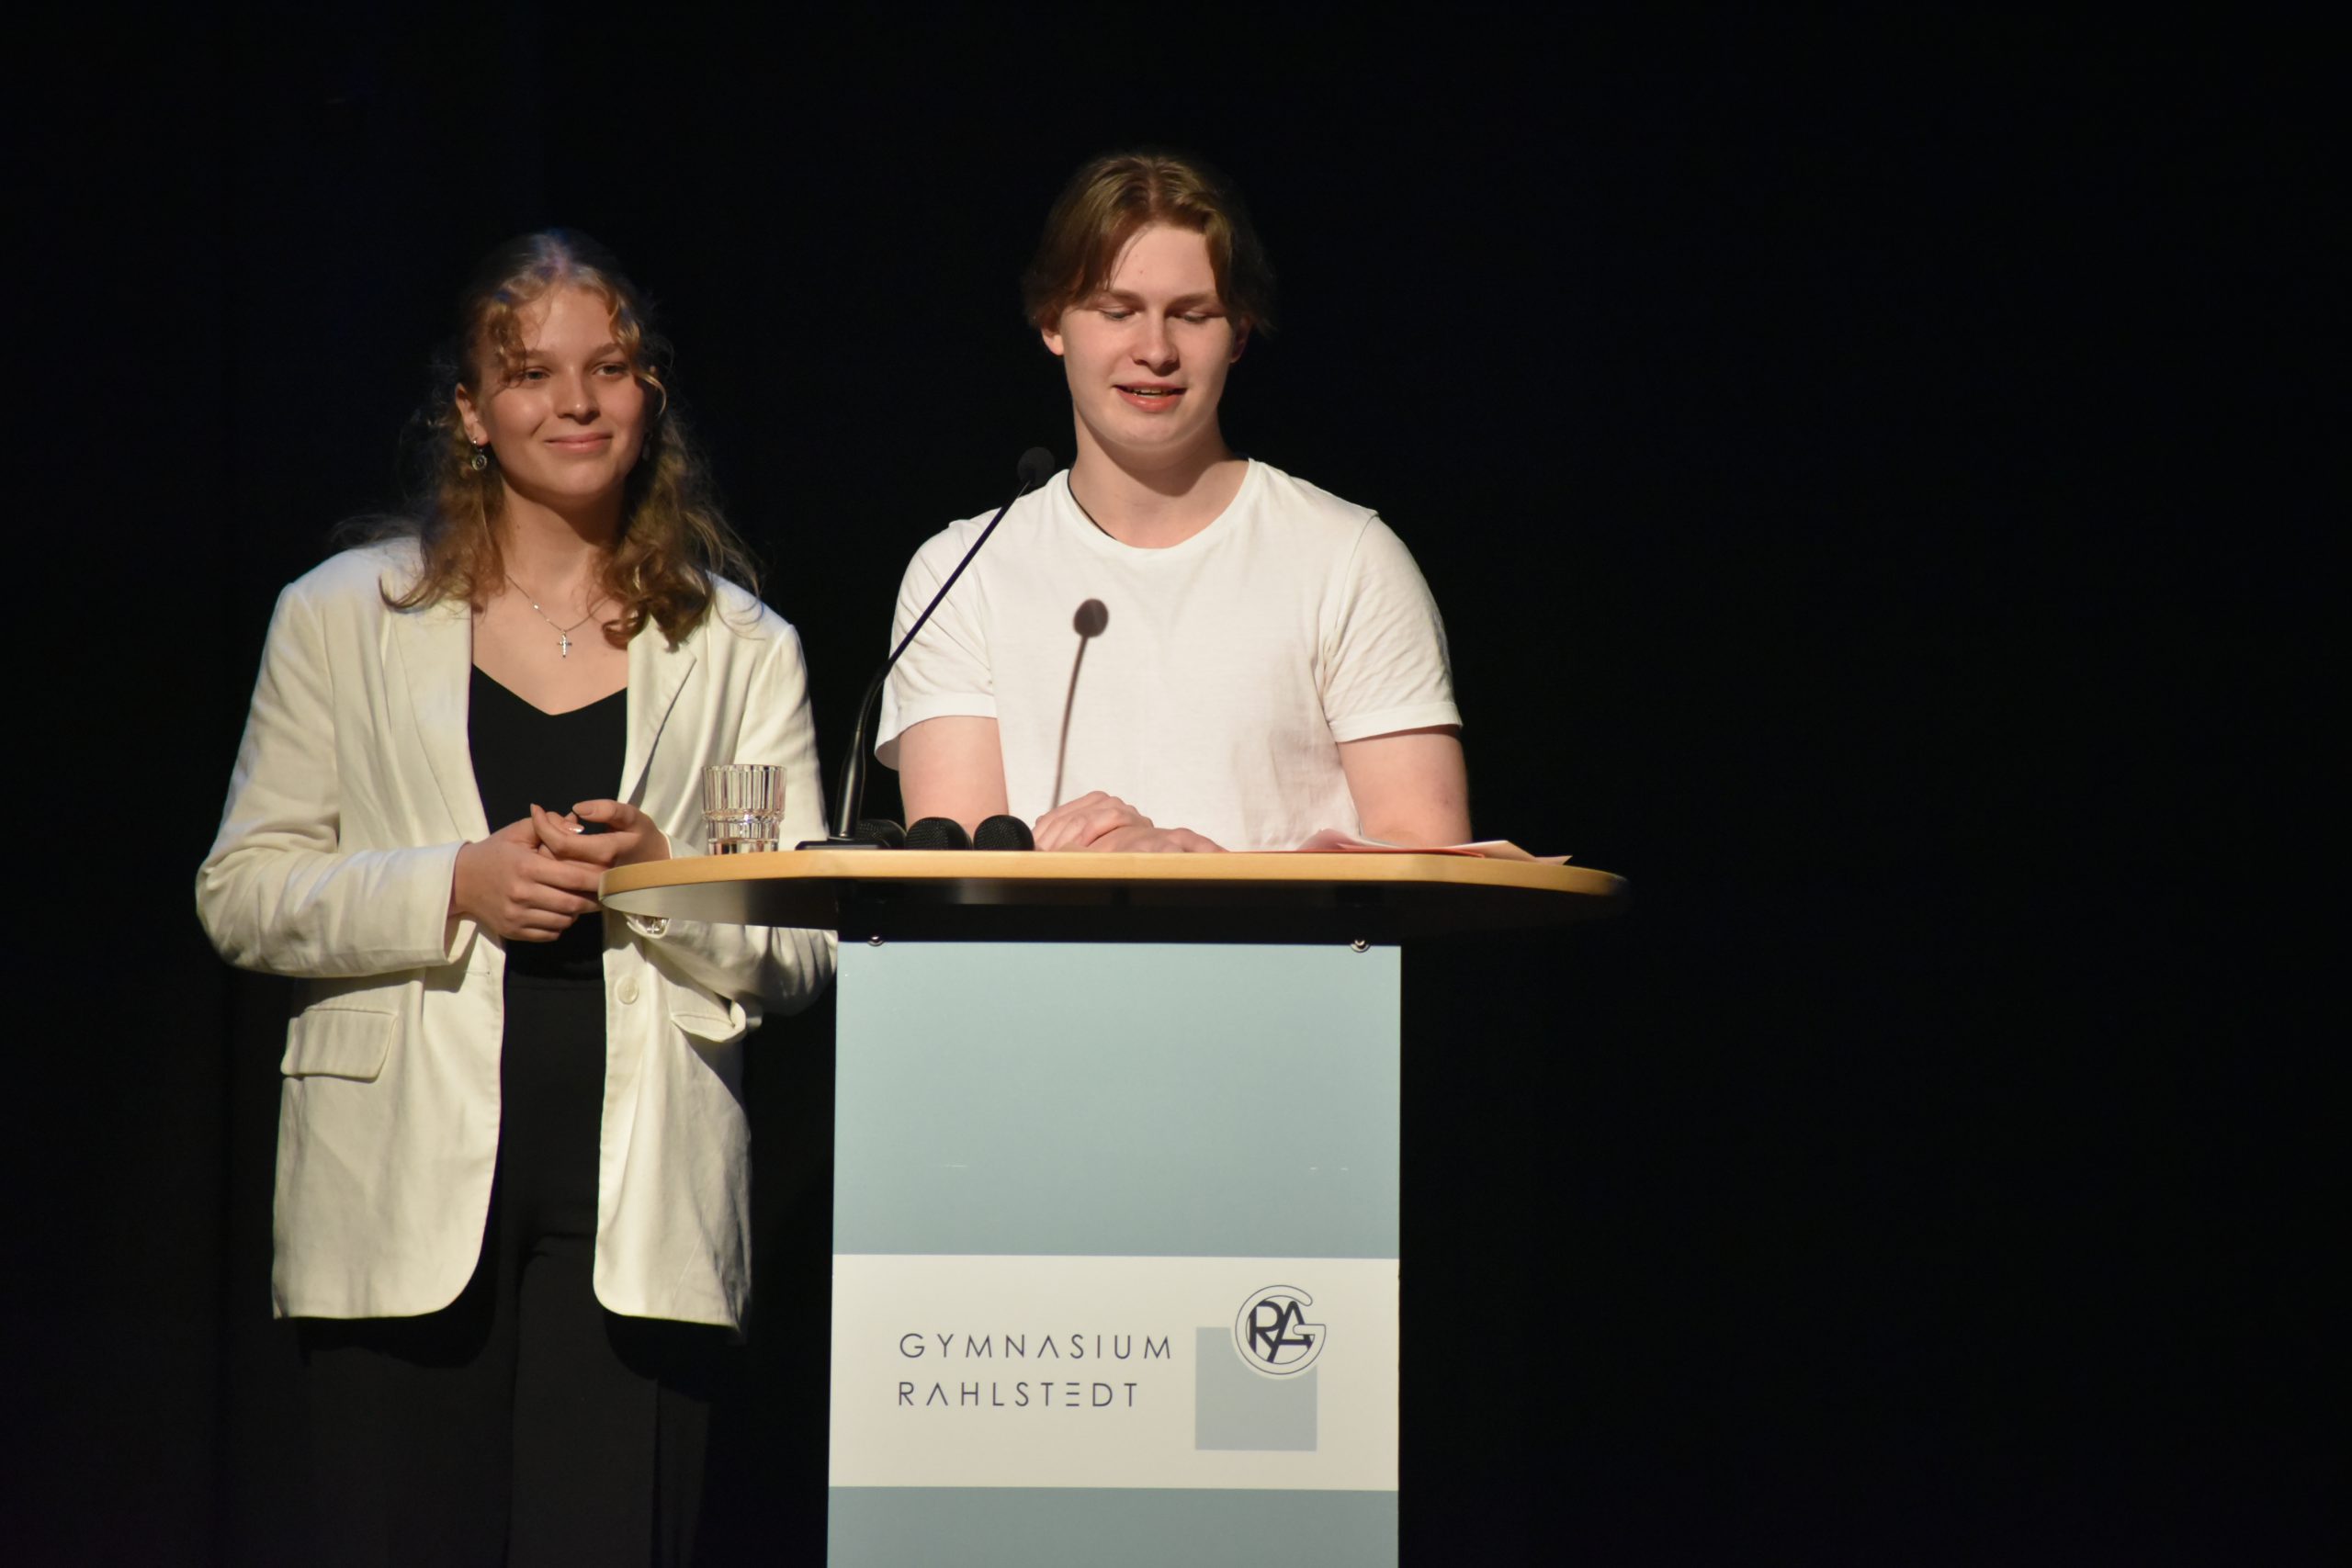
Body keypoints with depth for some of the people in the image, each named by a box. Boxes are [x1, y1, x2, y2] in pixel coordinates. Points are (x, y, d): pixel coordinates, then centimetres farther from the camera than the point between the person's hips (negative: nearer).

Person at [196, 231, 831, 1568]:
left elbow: (807, 949, 10)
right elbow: (243, 893, 5)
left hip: (638, 1207, 0)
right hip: (405, 1202, 0)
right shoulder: (344, 620, 11)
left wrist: (668, 883, -10)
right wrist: (458, 887, -10)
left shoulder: (742, 651, 13)